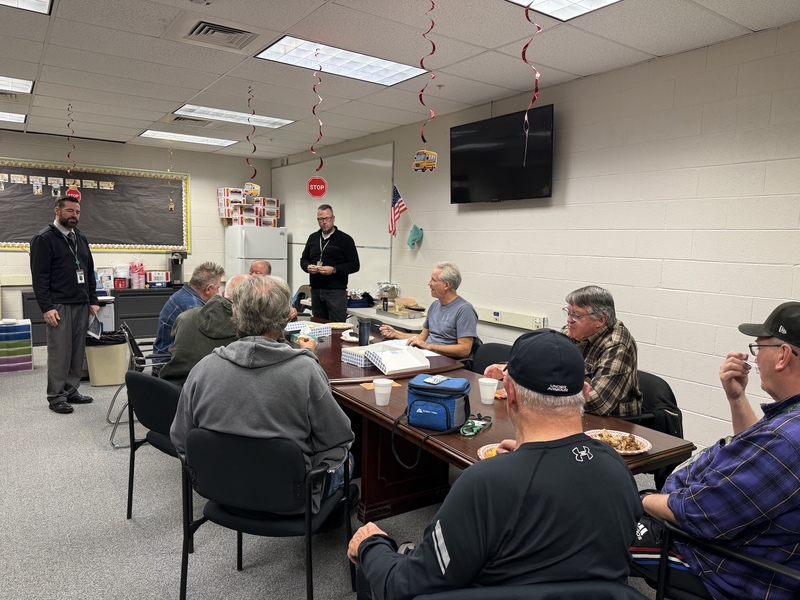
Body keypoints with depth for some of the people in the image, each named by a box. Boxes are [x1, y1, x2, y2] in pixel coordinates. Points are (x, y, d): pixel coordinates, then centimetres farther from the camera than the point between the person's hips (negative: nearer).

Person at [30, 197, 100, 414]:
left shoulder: (81, 238, 16)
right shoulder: (44, 238, -5)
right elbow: (39, 276, -10)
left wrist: (93, 301, 12)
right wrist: (46, 307, -16)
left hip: (82, 305, 6)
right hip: (59, 306, -6)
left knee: (77, 351, 8)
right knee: (59, 352, -3)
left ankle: (71, 391, 17)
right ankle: (56, 397, 5)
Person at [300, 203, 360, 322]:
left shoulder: (345, 239, -2)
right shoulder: (313, 238, 15)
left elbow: (355, 265, -5)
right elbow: (304, 259, 21)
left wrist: (334, 270, -18)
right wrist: (308, 267, -2)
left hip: (336, 291, -5)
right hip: (316, 290, 5)